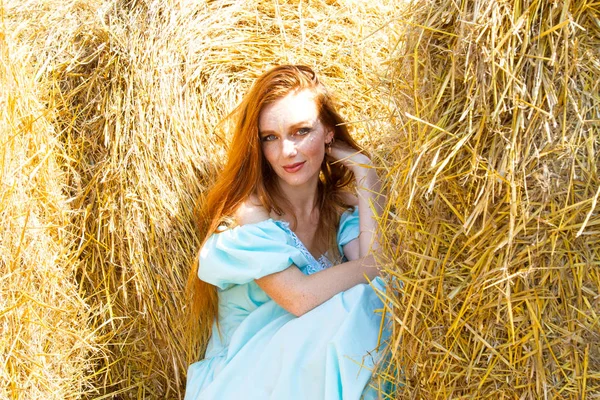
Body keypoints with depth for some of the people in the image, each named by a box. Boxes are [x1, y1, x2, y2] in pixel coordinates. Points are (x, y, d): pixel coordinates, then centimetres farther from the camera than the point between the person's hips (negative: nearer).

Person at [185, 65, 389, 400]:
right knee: (349, 306, -28)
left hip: (316, 366, 5)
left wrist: (365, 176, -11)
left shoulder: (342, 202, 2)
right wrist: (371, 265, -15)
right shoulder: (247, 211, -15)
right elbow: (300, 297, -27)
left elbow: (376, 275, -16)